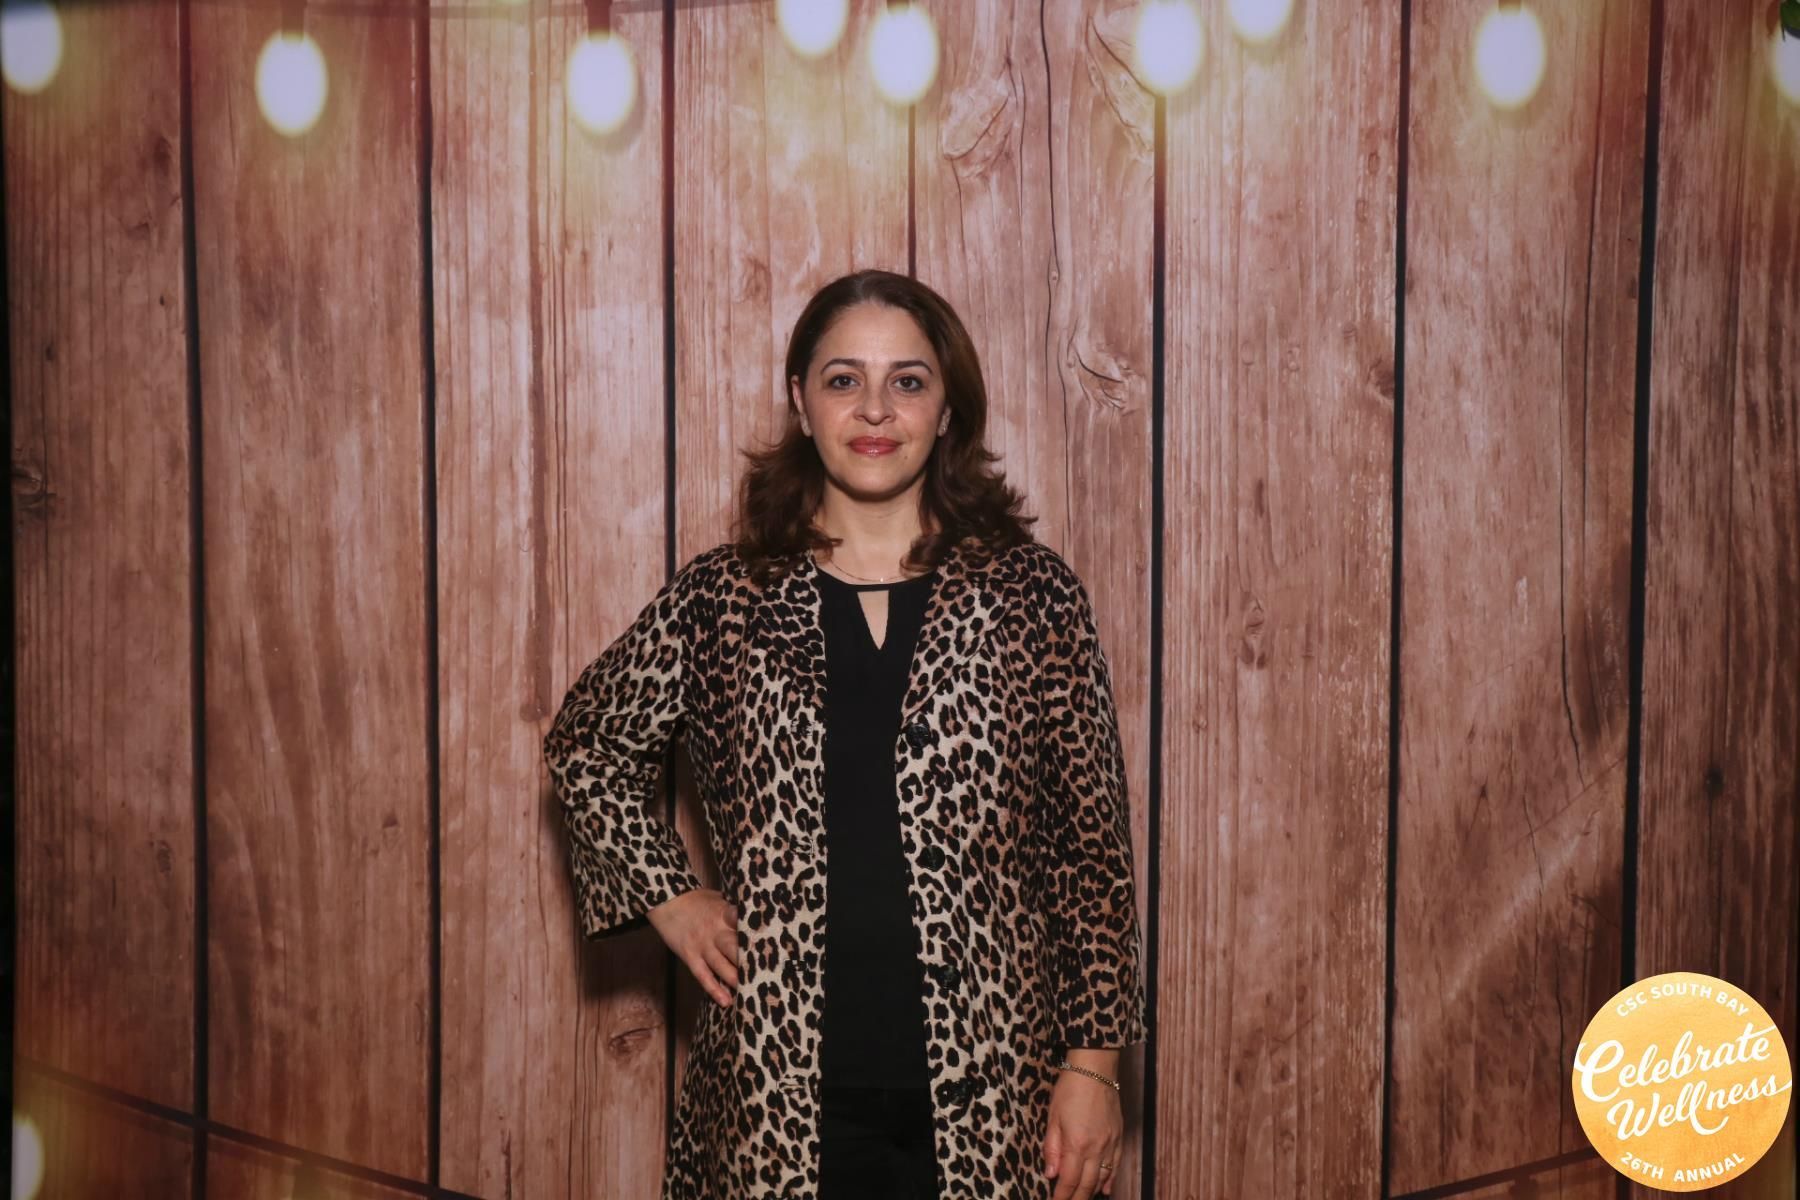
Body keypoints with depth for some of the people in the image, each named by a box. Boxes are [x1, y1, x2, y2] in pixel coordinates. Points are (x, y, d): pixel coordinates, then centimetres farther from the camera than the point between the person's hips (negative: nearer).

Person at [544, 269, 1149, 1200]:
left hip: (989, 1091, 0)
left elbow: (1093, 842, 0)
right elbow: (586, 744, 16)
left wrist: (1094, 1060, -3)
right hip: (782, 1096, 1)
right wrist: (667, 894, 4)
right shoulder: (725, 599, 1)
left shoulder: (1027, 593, -1)